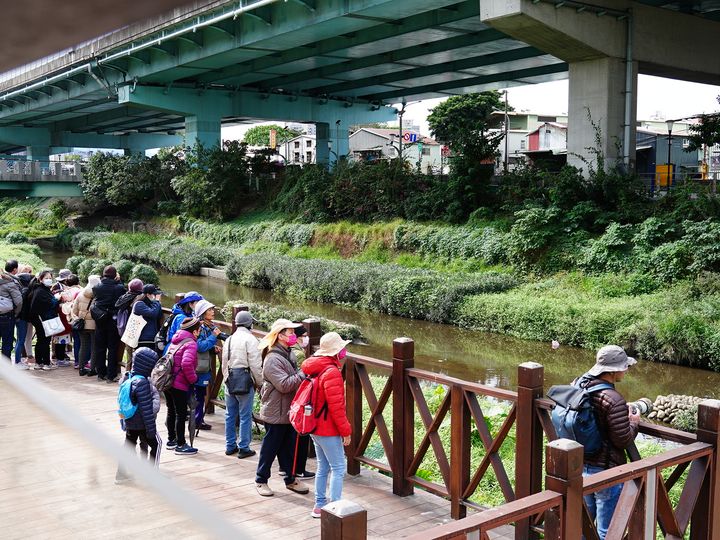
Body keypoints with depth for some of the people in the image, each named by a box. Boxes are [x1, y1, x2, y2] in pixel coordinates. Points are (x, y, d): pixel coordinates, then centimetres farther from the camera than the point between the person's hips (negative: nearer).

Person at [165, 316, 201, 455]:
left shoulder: (175, 341, 12)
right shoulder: (191, 344, -16)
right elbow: (186, 364, -30)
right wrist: (193, 378, -15)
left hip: (168, 381, 9)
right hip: (180, 385, -9)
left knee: (171, 412, 20)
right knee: (181, 414, 1)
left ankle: (171, 440, 32)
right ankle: (181, 445, 7)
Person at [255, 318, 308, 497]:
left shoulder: (289, 354, 8)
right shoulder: (272, 359, -20)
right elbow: (284, 385, -27)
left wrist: (304, 375, 3)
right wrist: (303, 374, -26)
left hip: (289, 411, 8)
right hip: (276, 413, -8)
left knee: (289, 447, 16)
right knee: (270, 447, 5)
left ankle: (290, 479, 27)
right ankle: (261, 480, 19)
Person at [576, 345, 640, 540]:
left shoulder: (577, 384, -3)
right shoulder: (613, 400, -26)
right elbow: (623, 440, -21)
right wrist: (633, 422, -1)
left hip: (580, 465, 8)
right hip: (605, 472, -7)